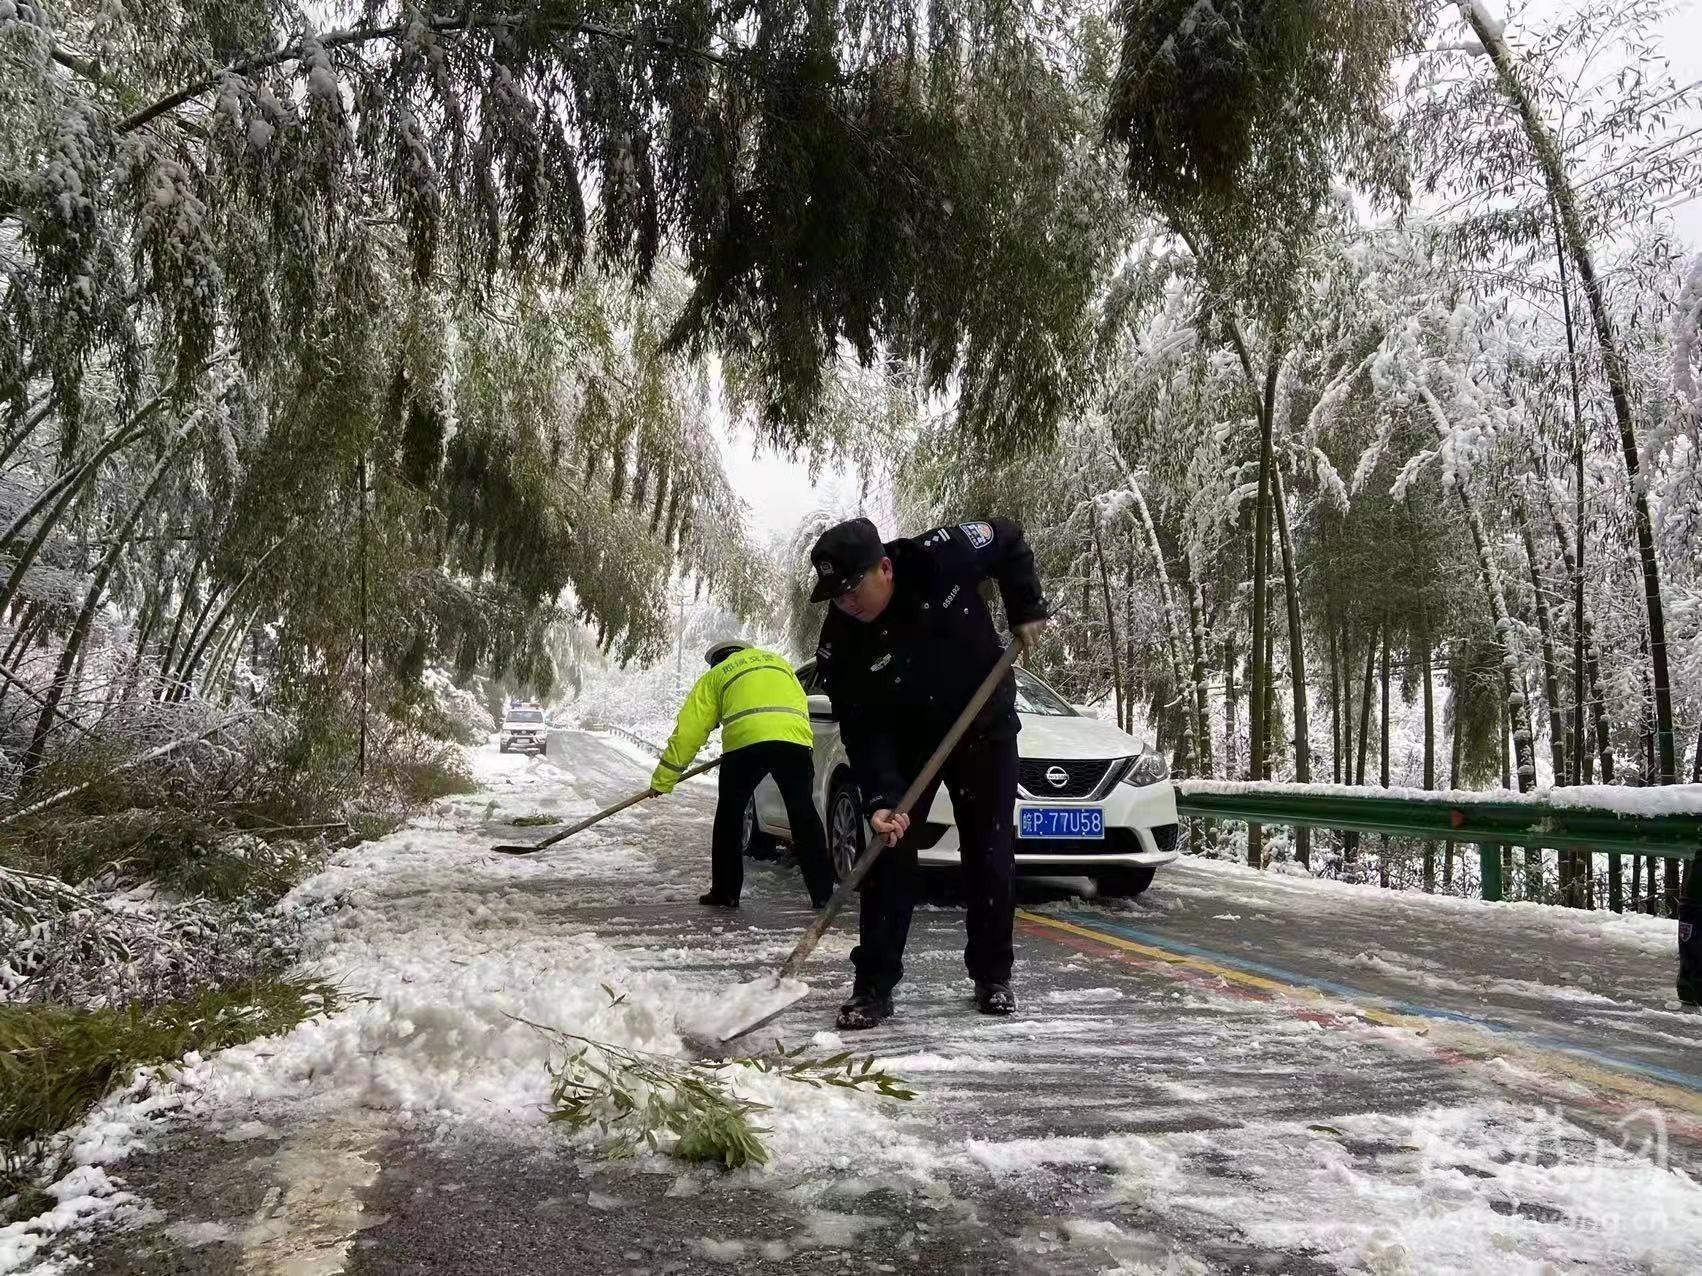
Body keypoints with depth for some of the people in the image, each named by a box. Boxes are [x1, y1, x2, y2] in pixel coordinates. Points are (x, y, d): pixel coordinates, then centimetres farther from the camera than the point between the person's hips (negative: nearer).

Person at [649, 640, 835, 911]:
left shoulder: (714, 676, 26)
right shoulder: (778, 661, 34)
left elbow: (689, 731, 20)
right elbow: (800, 703, 30)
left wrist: (662, 781, 23)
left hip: (745, 741, -2)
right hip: (796, 739, 2)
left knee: (730, 815, 15)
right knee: (804, 814, 11)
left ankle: (725, 893, 17)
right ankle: (822, 893, 11)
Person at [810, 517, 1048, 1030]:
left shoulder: (940, 556, -28)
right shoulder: (839, 646, -24)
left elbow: (1009, 540, -8)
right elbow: (864, 732, -22)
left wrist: (1027, 610, -14)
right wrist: (880, 800, -35)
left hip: (984, 724, 0)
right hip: (906, 740, 0)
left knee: (990, 852, 3)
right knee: (890, 854, -8)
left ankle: (992, 976, 18)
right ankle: (874, 986, 0)